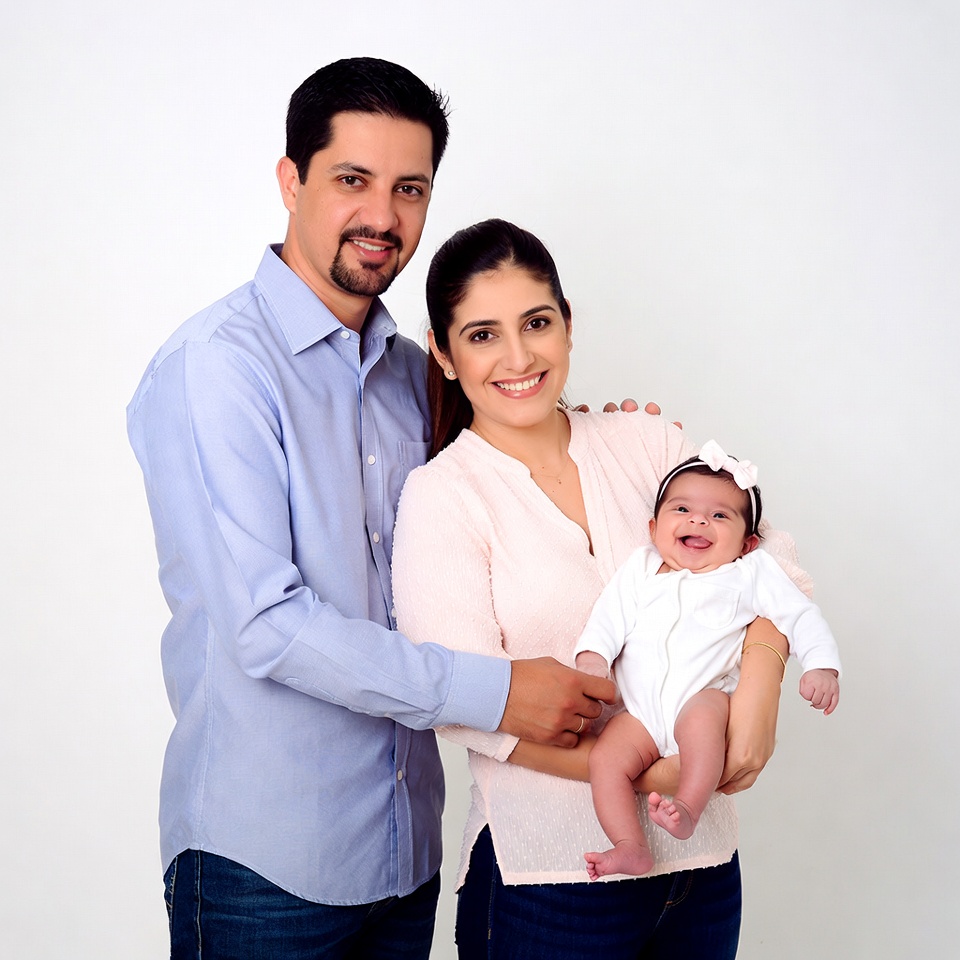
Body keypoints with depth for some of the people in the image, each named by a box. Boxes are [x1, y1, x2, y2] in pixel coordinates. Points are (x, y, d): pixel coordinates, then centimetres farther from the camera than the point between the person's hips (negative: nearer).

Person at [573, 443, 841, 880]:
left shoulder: (751, 574, 12)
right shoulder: (640, 570, 18)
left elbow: (800, 615, 8)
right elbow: (609, 614, 10)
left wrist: (821, 665, -8)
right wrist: (592, 657, -10)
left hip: (706, 695, -3)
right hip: (642, 710, 3)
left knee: (700, 715, -37)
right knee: (605, 758, -19)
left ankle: (688, 810, -36)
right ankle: (631, 848, -16)